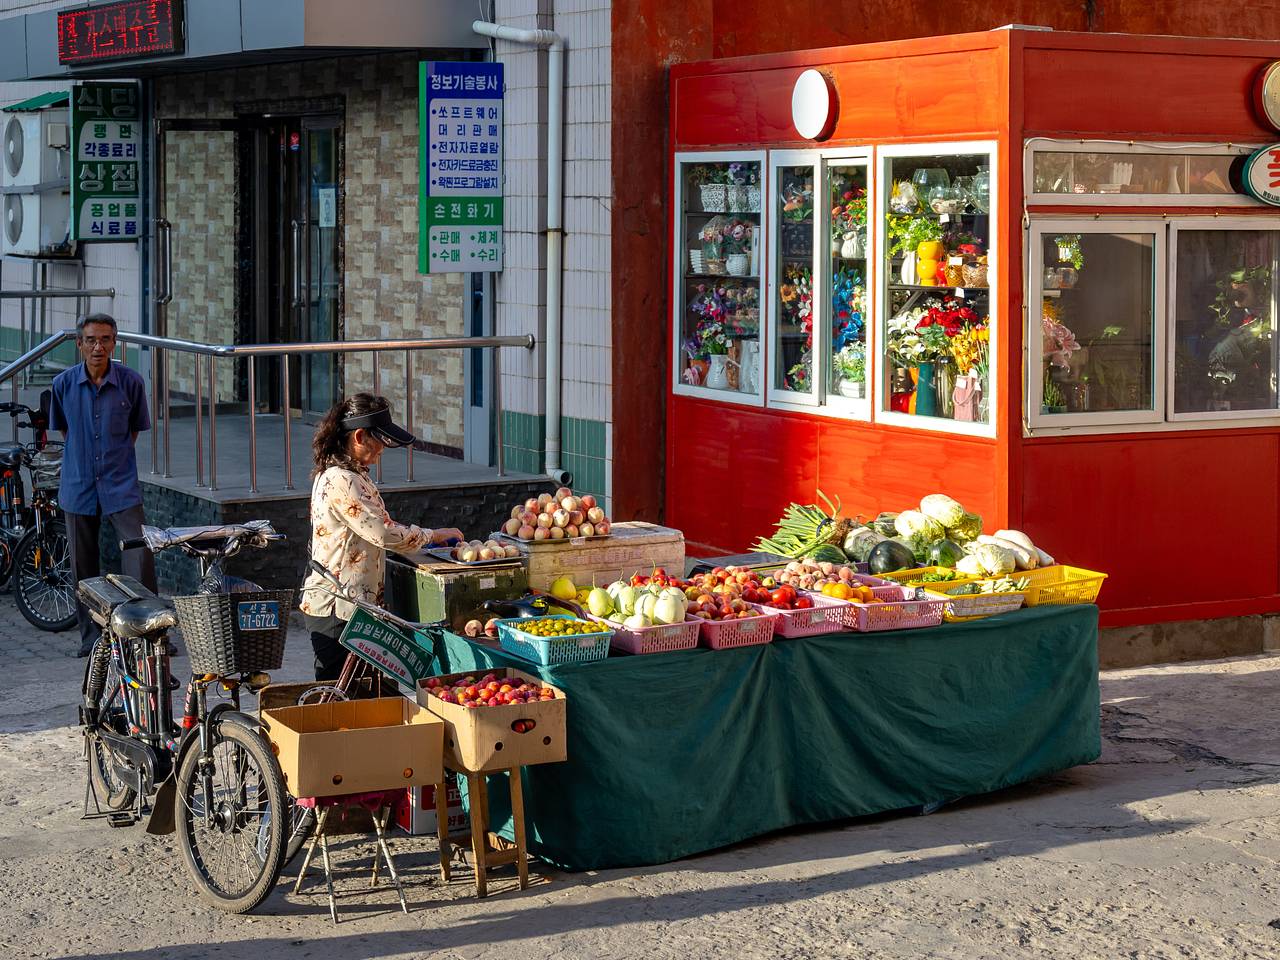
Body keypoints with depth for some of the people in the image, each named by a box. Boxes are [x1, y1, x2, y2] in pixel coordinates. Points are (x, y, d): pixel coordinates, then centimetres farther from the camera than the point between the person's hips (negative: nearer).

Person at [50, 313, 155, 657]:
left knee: (140, 553, -12)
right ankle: (91, 637, 18)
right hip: (78, 486, 2)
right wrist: (84, 457, 12)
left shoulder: (131, 382, -6)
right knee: (83, 565, 7)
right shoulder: (63, 383, -2)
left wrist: (115, 458, 10)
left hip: (121, 486, -2)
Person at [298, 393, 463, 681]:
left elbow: (372, 528, 21)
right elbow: (384, 533, -21)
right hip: (337, 608, -10)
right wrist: (435, 535, -8)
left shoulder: (350, 474, 13)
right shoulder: (342, 481, -20)